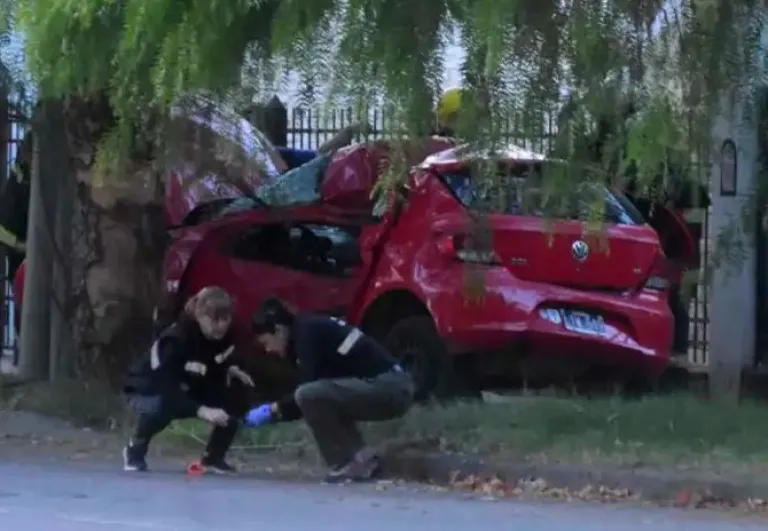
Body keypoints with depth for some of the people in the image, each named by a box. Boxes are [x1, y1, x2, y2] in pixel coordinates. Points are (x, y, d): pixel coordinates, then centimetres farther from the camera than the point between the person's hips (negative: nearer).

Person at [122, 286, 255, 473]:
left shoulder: (223, 336, -17)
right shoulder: (176, 339, -37)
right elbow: (166, 389, -44)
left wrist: (232, 369, -13)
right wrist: (202, 410, -54)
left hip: (187, 391, 6)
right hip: (148, 391, -6)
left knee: (233, 402, -19)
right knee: (161, 406, -41)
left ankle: (213, 457, 1)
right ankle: (135, 449, -10)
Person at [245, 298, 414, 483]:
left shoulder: (307, 332, -8)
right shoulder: (312, 330, 20)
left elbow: (307, 391, -13)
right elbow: (315, 389, 26)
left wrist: (274, 410, 1)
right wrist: (273, 412, 21)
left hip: (388, 387, -10)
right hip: (393, 388, 10)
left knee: (309, 395, -18)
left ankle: (349, 464, -8)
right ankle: (361, 459, 13)